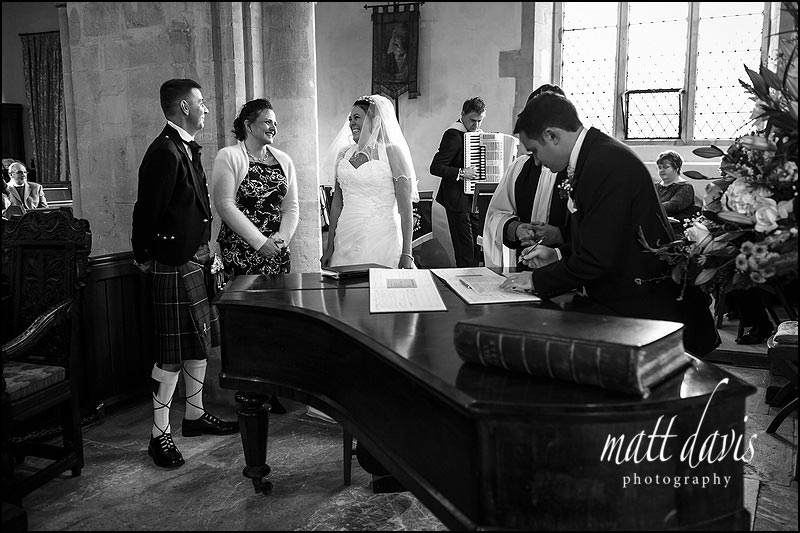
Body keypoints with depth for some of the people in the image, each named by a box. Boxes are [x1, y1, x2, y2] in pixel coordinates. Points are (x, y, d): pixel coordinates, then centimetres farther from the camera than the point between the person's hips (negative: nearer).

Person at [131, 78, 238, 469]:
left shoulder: (188, 149, 14)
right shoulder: (164, 152, -17)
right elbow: (147, 211, -16)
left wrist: (204, 251, 12)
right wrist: (144, 257, -5)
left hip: (197, 260, 10)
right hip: (175, 265, -10)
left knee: (200, 342, 17)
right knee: (173, 353, -3)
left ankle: (195, 414, 31)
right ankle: (159, 434, 9)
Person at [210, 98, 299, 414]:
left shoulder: (283, 161, 16)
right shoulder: (229, 157, -1)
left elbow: (291, 207, 14)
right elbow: (225, 205, -10)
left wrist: (282, 238, -4)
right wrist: (260, 242, -13)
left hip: (276, 251, 5)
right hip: (240, 251, -5)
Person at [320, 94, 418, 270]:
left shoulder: (392, 152, -4)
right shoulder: (344, 154, 10)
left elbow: (405, 206, -9)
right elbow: (337, 203, 14)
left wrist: (406, 253, -15)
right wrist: (329, 248, 10)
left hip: (381, 240, -4)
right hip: (346, 241, 4)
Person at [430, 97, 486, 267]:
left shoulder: (477, 132, 10)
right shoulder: (454, 134, -16)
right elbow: (435, 167, -20)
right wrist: (461, 173, -26)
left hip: (474, 198, 8)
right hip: (458, 200, -8)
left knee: (477, 245, 12)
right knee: (465, 247, -6)